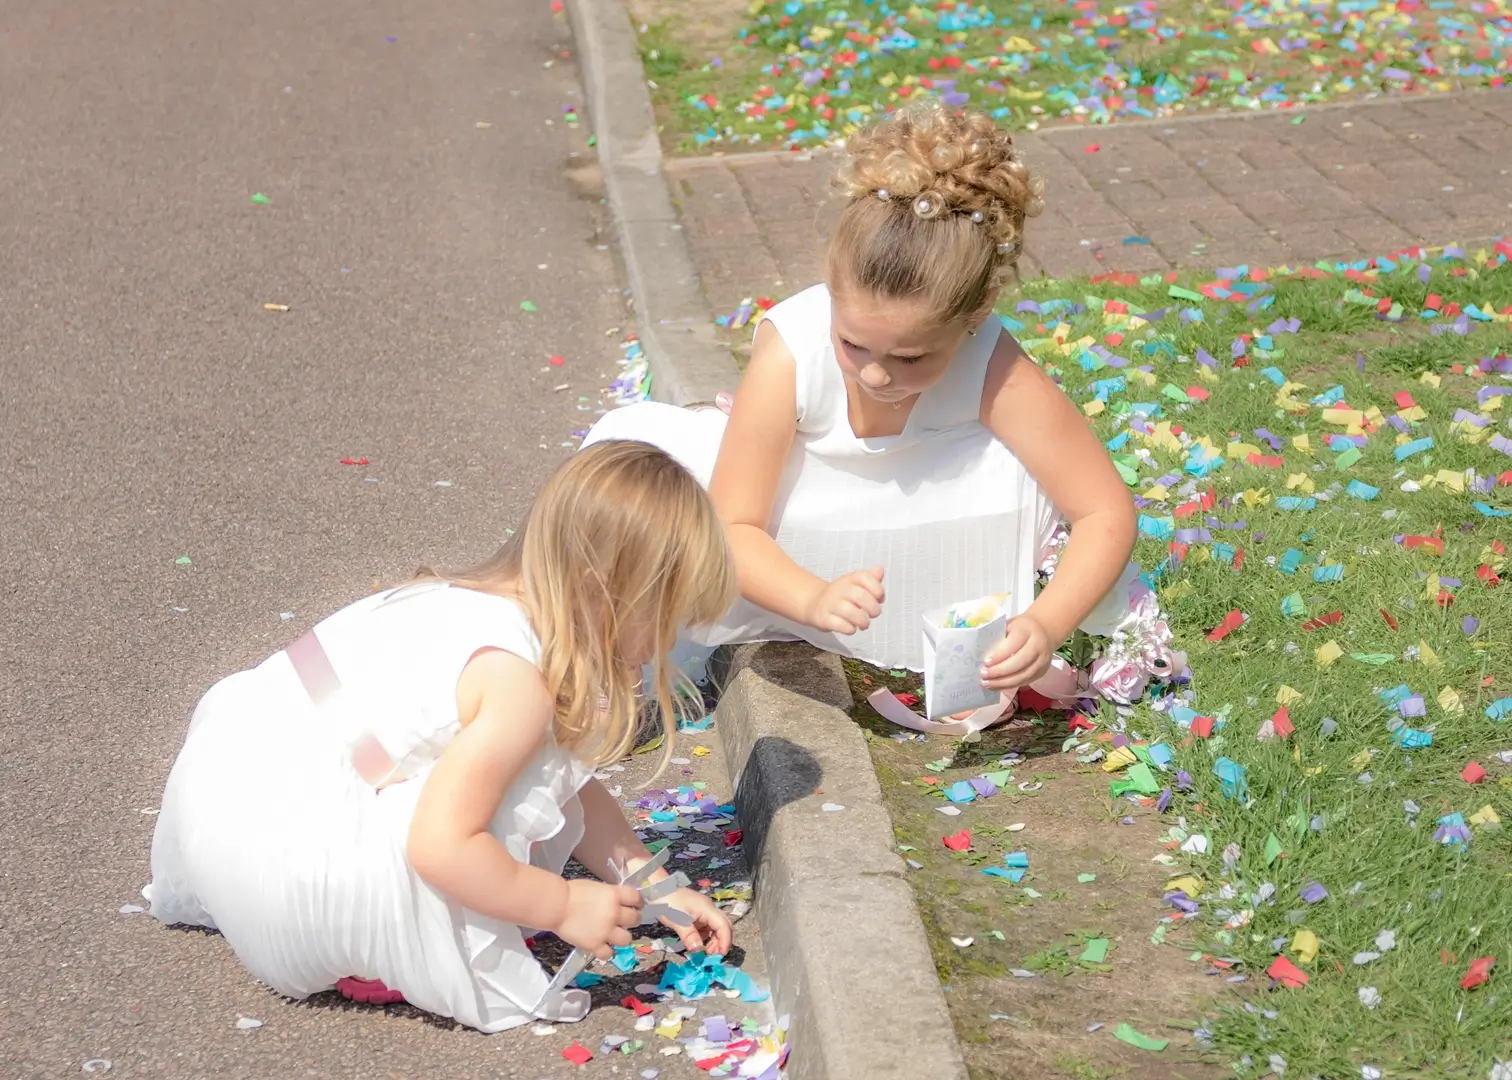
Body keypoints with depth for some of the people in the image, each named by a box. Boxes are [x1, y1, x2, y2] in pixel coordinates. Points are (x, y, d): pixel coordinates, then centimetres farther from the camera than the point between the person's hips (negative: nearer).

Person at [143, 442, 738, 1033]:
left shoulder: (489, 602, 8)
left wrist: (658, 889, 13)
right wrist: (565, 906, -13)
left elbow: (573, 794, 16)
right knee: (517, 797, -19)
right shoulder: (519, 682, -21)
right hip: (269, 846, -10)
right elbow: (441, 847, -26)